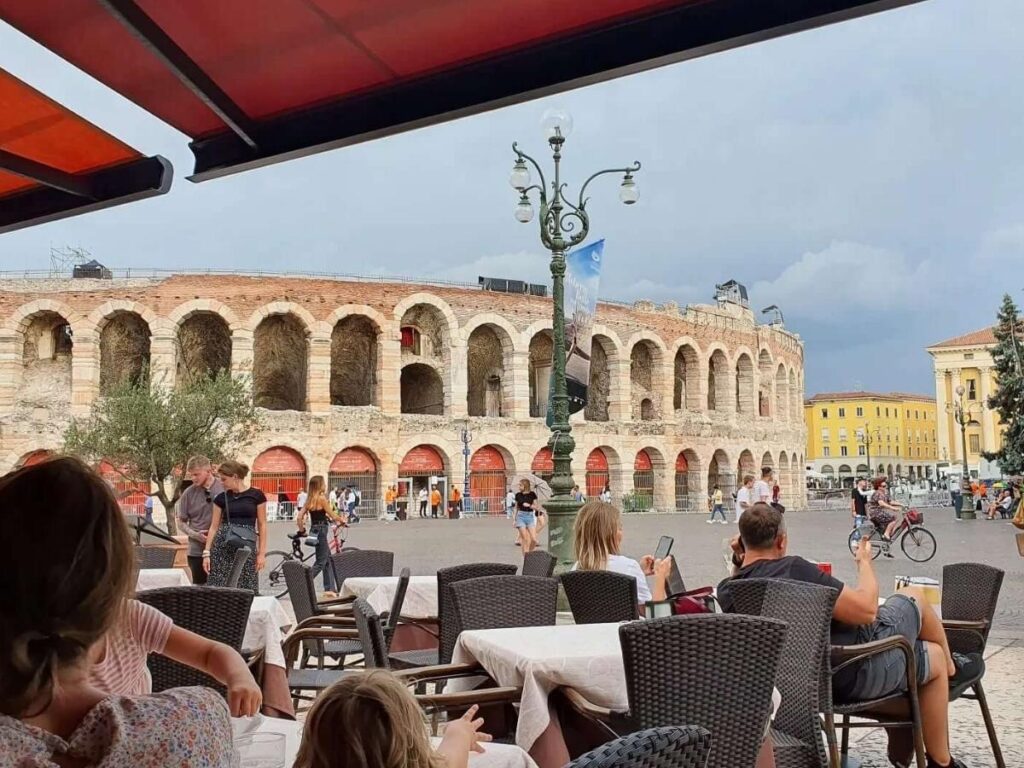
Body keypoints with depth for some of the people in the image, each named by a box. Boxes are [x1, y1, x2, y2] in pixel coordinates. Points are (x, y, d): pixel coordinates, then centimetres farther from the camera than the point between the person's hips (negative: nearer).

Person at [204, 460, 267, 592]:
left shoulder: (256, 495, 0)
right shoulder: (221, 498, 6)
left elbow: (261, 525, 2)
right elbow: (214, 526, 8)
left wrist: (262, 552, -3)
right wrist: (206, 552, 2)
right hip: (222, 547, 2)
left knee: (247, 589, -3)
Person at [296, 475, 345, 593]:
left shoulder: (310, 499, 8)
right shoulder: (321, 498, -13)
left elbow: (299, 518, 5)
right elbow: (332, 515, -10)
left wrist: (301, 530, 16)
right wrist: (342, 521, 6)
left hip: (314, 530, 8)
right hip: (321, 531, -8)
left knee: (328, 559, 14)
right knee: (321, 562, -3)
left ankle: (330, 588, 17)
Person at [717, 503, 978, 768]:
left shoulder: (727, 593, -9)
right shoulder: (793, 569, -30)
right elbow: (866, 610, -23)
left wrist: (737, 562, 4)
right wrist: (865, 562, -6)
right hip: (858, 668, -8)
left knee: (933, 653, 30)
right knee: (915, 596, 17)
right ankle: (952, 666, 44)